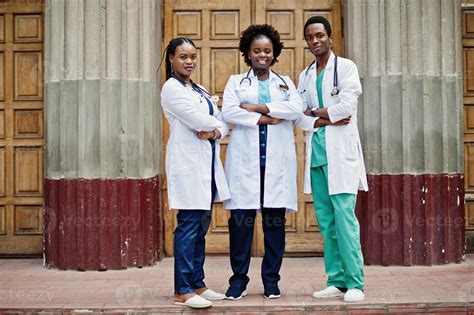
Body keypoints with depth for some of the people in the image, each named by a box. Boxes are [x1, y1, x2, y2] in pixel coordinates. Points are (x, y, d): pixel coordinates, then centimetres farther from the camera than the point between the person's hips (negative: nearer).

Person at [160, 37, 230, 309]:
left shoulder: (201, 91, 21)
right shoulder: (171, 88, -3)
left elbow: (222, 122, 14)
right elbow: (196, 120, -15)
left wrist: (215, 132, -7)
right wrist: (216, 124, 3)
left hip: (207, 163, 8)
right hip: (188, 163, -8)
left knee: (201, 227, 9)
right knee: (189, 226, -9)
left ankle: (197, 284, 16)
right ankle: (183, 291, -5)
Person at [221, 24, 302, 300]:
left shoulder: (285, 82, 18)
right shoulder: (236, 82, 15)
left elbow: (297, 108, -2)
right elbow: (228, 112, -4)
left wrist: (258, 107, -8)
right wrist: (265, 119, -10)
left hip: (277, 160, 1)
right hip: (245, 159, -1)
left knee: (275, 220, 1)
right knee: (241, 218, -6)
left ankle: (271, 280, 11)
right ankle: (239, 279, 4)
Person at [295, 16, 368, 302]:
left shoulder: (346, 67, 2)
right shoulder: (305, 76, 17)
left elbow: (346, 107, -10)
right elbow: (299, 117, 10)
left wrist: (315, 112, 1)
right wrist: (323, 120, -7)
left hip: (341, 151, -5)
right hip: (316, 152, 5)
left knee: (344, 216, -11)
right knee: (325, 220, 5)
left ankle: (355, 283, -7)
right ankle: (336, 281, 10)